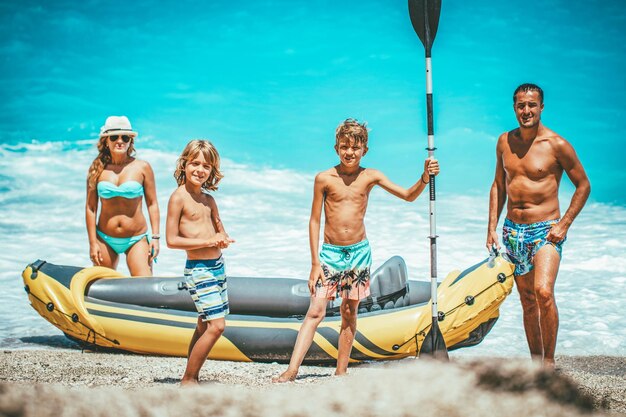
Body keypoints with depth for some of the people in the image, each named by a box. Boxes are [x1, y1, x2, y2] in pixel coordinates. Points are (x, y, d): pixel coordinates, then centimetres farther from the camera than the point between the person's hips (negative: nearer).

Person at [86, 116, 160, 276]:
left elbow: (152, 204, 1)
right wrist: (92, 243, -1)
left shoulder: (142, 167, -3)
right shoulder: (97, 169, 0)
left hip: (136, 240, -2)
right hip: (105, 239, 2)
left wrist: (155, 237, -4)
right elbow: (90, 207, 2)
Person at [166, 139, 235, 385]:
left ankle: (191, 378, 20)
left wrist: (223, 240, -3)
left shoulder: (208, 199, 11)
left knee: (204, 326, 12)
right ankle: (188, 380, -5)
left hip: (217, 266, 8)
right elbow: (171, 240, -13)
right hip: (198, 269, -8)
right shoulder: (179, 197, -10)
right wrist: (207, 241, -19)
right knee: (216, 326, -14)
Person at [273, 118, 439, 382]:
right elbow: (314, 221, -2)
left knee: (349, 313, 9)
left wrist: (424, 178, -16)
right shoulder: (324, 179, -5)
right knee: (315, 312, -11)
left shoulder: (371, 177, 1)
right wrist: (315, 263, -4)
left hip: (359, 252, 2)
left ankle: (341, 372, 17)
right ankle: (292, 369, -13)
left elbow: (408, 196, 4)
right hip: (330, 252, -2)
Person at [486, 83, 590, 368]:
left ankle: (549, 361, -13)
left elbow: (583, 185, -1)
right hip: (513, 230, 5)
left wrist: (564, 224, -9)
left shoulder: (556, 145, -8)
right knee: (527, 300, 10)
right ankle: (536, 361, 19)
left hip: (545, 231, -5)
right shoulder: (505, 142, 6)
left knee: (543, 292, -23)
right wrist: (492, 227, 10)